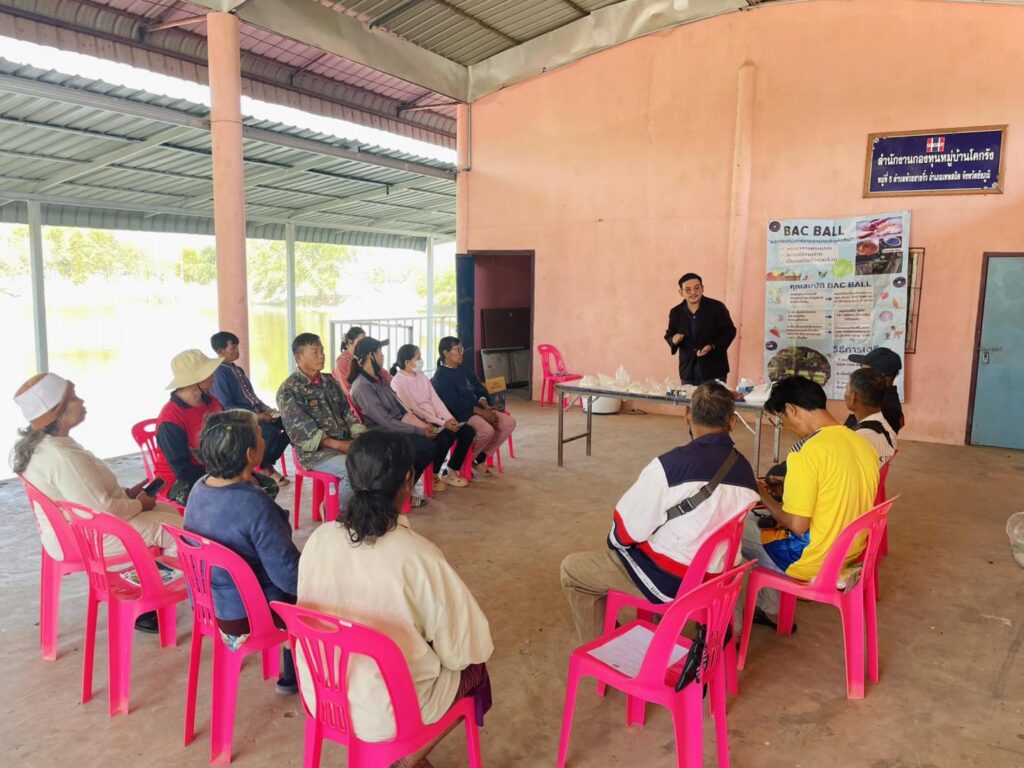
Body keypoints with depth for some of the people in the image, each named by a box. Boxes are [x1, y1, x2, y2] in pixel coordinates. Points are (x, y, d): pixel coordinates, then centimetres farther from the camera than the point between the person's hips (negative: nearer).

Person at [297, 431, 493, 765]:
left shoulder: (319, 539, -11)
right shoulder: (416, 555, -26)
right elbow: (464, 648, -16)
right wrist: (467, 653, 6)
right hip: (388, 712, -5)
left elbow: (327, 617, 6)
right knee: (473, 667, 20)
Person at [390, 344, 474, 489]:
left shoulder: (421, 375, 12)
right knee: (444, 438, -32)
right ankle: (432, 475, -6)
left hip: (436, 419, 8)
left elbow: (435, 399, 8)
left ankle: (451, 472, 4)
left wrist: (449, 418, -7)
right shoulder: (398, 382, -13)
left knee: (468, 431, -7)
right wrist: (442, 423, -20)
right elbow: (414, 410, -18)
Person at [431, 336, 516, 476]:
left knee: (509, 422, -6)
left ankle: (480, 457, 3)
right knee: (487, 430, -34)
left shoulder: (463, 370, 16)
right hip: (460, 414, -9)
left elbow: (479, 389, 15)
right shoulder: (441, 377, -11)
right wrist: (481, 411, -20)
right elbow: (455, 403, -20)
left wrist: (485, 406, -6)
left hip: (478, 409, 9)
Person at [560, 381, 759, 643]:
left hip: (671, 582, -7)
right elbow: (713, 524, 10)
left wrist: (616, 542, 7)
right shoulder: (745, 471, -2)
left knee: (572, 569, 10)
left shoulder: (671, 464, -24)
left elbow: (627, 529, -17)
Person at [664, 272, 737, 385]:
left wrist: (712, 347, -18)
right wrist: (674, 340, -13)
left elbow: (729, 331, -3)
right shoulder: (676, 312, 3)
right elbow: (669, 335, 12)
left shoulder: (716, 307, -6)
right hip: (688, 371, 3)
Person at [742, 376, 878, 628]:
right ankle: (771, 611, 32)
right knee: (764, 523, 26)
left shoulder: (806, 452, -24)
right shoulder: (861, 442, 1)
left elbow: (797, 526, -21)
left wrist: (766, 499, -4)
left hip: (814, 559, -8)